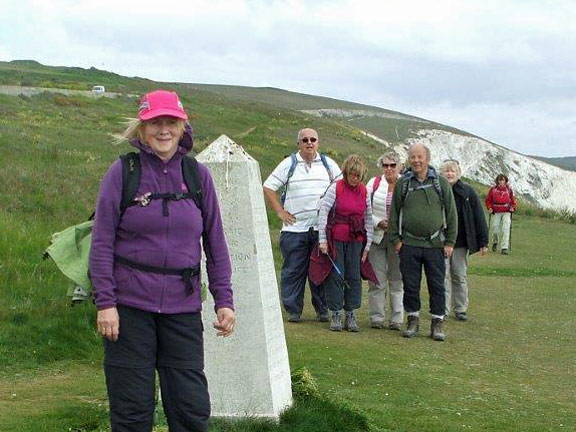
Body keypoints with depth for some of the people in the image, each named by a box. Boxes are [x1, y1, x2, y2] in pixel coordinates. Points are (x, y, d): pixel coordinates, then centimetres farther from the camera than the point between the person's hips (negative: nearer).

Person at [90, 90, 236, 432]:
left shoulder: (199, 175, 6)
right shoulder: (123, 172, -2)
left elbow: (216, 243, 10)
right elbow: (102, 241, -3)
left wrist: (224, 300, 4)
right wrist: (105, 302, -9)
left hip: (183, 307, 2)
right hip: (129, 305, -2)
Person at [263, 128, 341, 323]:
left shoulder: (328, 164, 11)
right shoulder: (289, 164, 4)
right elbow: (268, 188, 4)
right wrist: (280, 212, -1)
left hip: (322, 228, 2)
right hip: (295, 228, -1)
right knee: (293, 270, -1)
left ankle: (322, 310, 12)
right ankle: (293, 310, 7)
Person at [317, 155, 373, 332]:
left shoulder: (364, 191, 5)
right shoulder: (335, 188, -6)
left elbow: (368, 218, 10)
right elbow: (323, 212, -7)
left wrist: (367, 244, 7)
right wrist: (322, 239, -10)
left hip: (356, 239, 3)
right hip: (336, 238, -3)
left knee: (354, 276, 3)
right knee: (336, 275, -1)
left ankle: (350, 314, 12)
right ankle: (336, 314, 7)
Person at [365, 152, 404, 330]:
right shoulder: (374, 183, 5)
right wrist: (378, 223, -11)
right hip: (377, 237, 1)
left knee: (397, 279, 2)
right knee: (377, 279, 2)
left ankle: (397, 319, 7)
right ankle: (377, 317, 9)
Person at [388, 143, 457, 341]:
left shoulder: (441, 183, 3)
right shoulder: (402, 184, 6)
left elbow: (451, 213, 5)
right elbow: (394, 213, 9)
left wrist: (450, 242, 0)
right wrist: (395, 239, 1)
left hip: (435, 245, -1)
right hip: (409, 244, 1)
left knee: (437, 286, 2)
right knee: (410, 285, 5)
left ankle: (437, 323, 11)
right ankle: (413, 321, 17)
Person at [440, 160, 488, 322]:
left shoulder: (468, 192, 0)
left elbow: (479, 217, 3)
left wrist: (483, 241, 0)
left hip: (461, 243, 1)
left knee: (460, 276, 8)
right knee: (443, 276, 0)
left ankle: (461, 310, 18)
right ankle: (443, 310, 6)